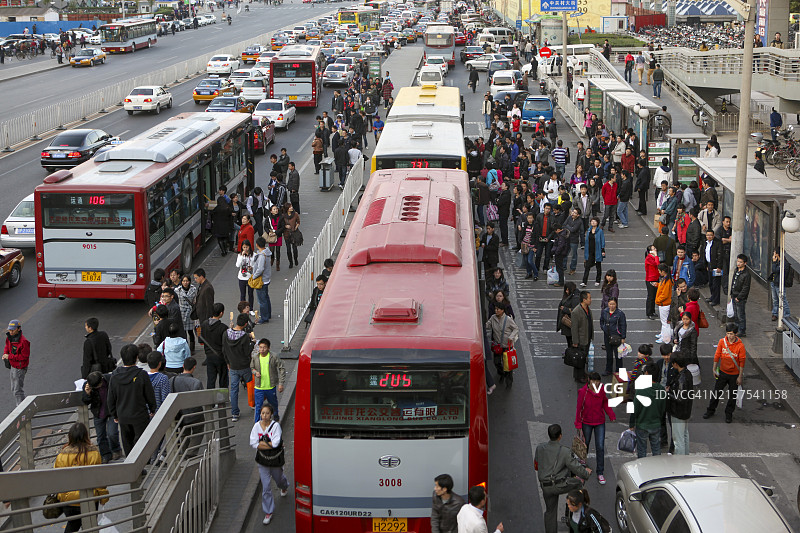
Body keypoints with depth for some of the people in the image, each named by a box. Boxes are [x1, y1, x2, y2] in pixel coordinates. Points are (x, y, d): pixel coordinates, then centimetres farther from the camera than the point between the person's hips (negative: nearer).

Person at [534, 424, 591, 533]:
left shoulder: (540, 448, -2)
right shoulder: (565, 452, -15)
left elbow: (536, 466, 13)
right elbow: (576, 468, -8)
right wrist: (587, 473, 13)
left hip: (545, 486, 4)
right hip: (560, 485, -4)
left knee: (550, 511, 19)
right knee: (579, 482, 24)